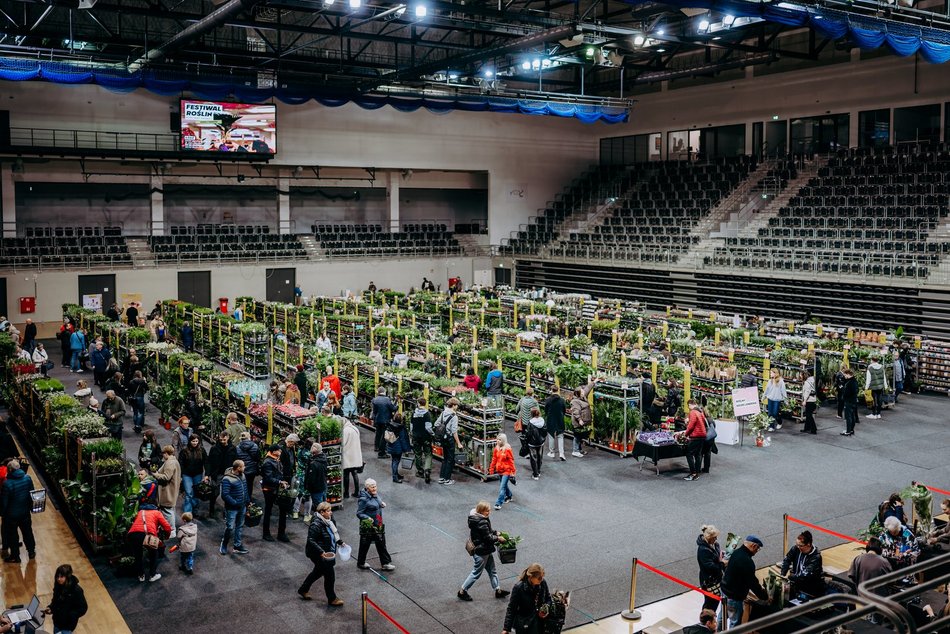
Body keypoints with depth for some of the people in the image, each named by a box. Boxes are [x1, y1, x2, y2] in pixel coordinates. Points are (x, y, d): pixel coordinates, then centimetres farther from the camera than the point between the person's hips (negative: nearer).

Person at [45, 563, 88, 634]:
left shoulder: (76, 590, -24)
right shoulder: (58, 586, -6)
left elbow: (83, 608, -17)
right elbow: (55, 601, 12)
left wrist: (70, 615, -28)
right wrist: (50, 608, -7)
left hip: (68, 624, -6)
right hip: (57, 622, 6)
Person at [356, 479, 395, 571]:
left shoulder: (376, 494, 0)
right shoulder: (364, 499, -23)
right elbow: (359, 513, -19)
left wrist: (382, 504, -1)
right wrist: (367, 518, -34)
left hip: (378, 525, 7)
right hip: (368, 526, -7)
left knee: (381, 544, 13)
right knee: (365, 545, 10)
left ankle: (385, 563, 22)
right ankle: (360, 563, 30)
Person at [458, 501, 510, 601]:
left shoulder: (477, 517, 2)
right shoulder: (481, 522, -29)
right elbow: (488, 537, -24)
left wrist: (496, 532, 3)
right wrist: (498, 538, -10)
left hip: (485, 550, 10)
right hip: (481, 552, -10)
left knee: (492, 570, 19)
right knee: (476, 572, 5)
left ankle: (498, 590, 32)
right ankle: (462, 591, 18)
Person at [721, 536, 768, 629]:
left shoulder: (736, 552, 1)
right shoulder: (747, 561, -29)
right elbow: (753, 583, -23)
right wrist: (765, 596, -10)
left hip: (725, 589, 10)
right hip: (734, 597, -10)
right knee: (735, 623, 3)